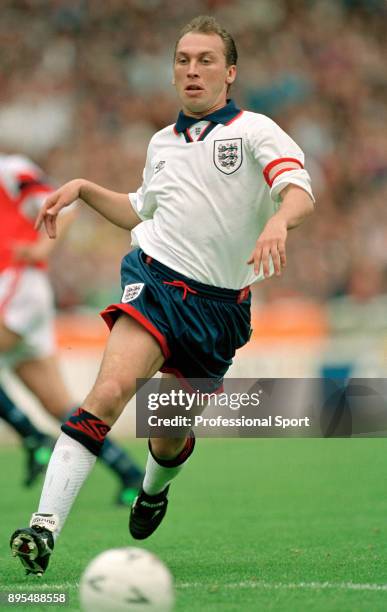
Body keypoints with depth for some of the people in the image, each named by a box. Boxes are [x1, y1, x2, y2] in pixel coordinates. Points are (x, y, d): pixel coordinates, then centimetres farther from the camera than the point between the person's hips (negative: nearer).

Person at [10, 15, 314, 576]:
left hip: (220, 305, -1)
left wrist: (279, 220, -39)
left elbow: (300, 190, -17)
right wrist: (84, 189, 19)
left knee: (172, 436, 10)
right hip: (155, 278, 1)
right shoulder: (162, 143, 16)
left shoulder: (255, 131, 0)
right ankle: (46, 523, -35)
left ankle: (154, 491, 49)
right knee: (110, 391, -26)